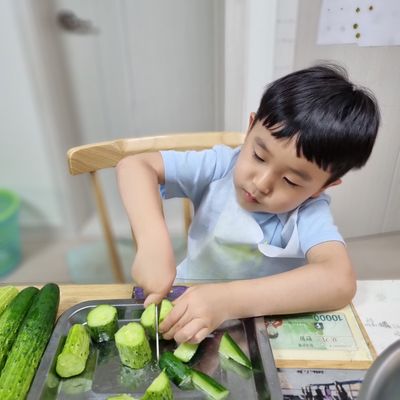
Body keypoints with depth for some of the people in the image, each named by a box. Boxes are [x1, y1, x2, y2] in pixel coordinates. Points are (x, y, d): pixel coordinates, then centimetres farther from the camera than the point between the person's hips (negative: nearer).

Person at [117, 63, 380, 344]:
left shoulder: (310, 212, -18)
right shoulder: (220, 167, -15)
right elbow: (134, 166, -20)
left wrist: (228, 300, -40)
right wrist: (154, 244, -34)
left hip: (262, 329, -1)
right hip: (189, 304, 2)